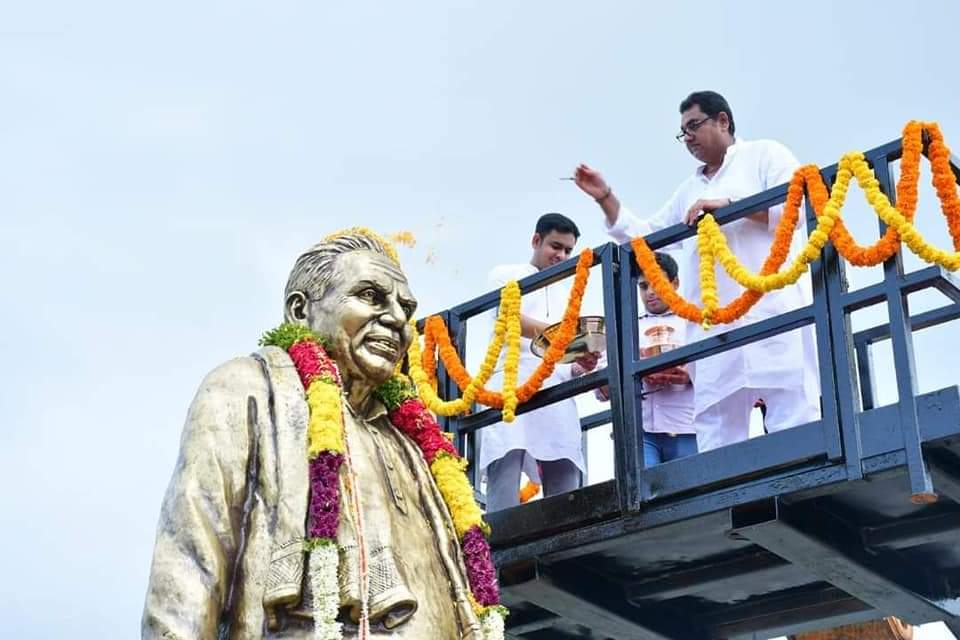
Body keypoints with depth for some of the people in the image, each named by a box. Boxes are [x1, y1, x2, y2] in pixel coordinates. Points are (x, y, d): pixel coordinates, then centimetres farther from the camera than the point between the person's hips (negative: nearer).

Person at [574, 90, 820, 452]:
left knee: (793, 420, -13)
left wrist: (727, 205, -8)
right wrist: (604, 197, 20)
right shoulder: (689, 191, 31)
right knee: (716, 439, -3)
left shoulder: (764, 154, 13)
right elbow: (640, 236, 31)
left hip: (771, 309, -6)